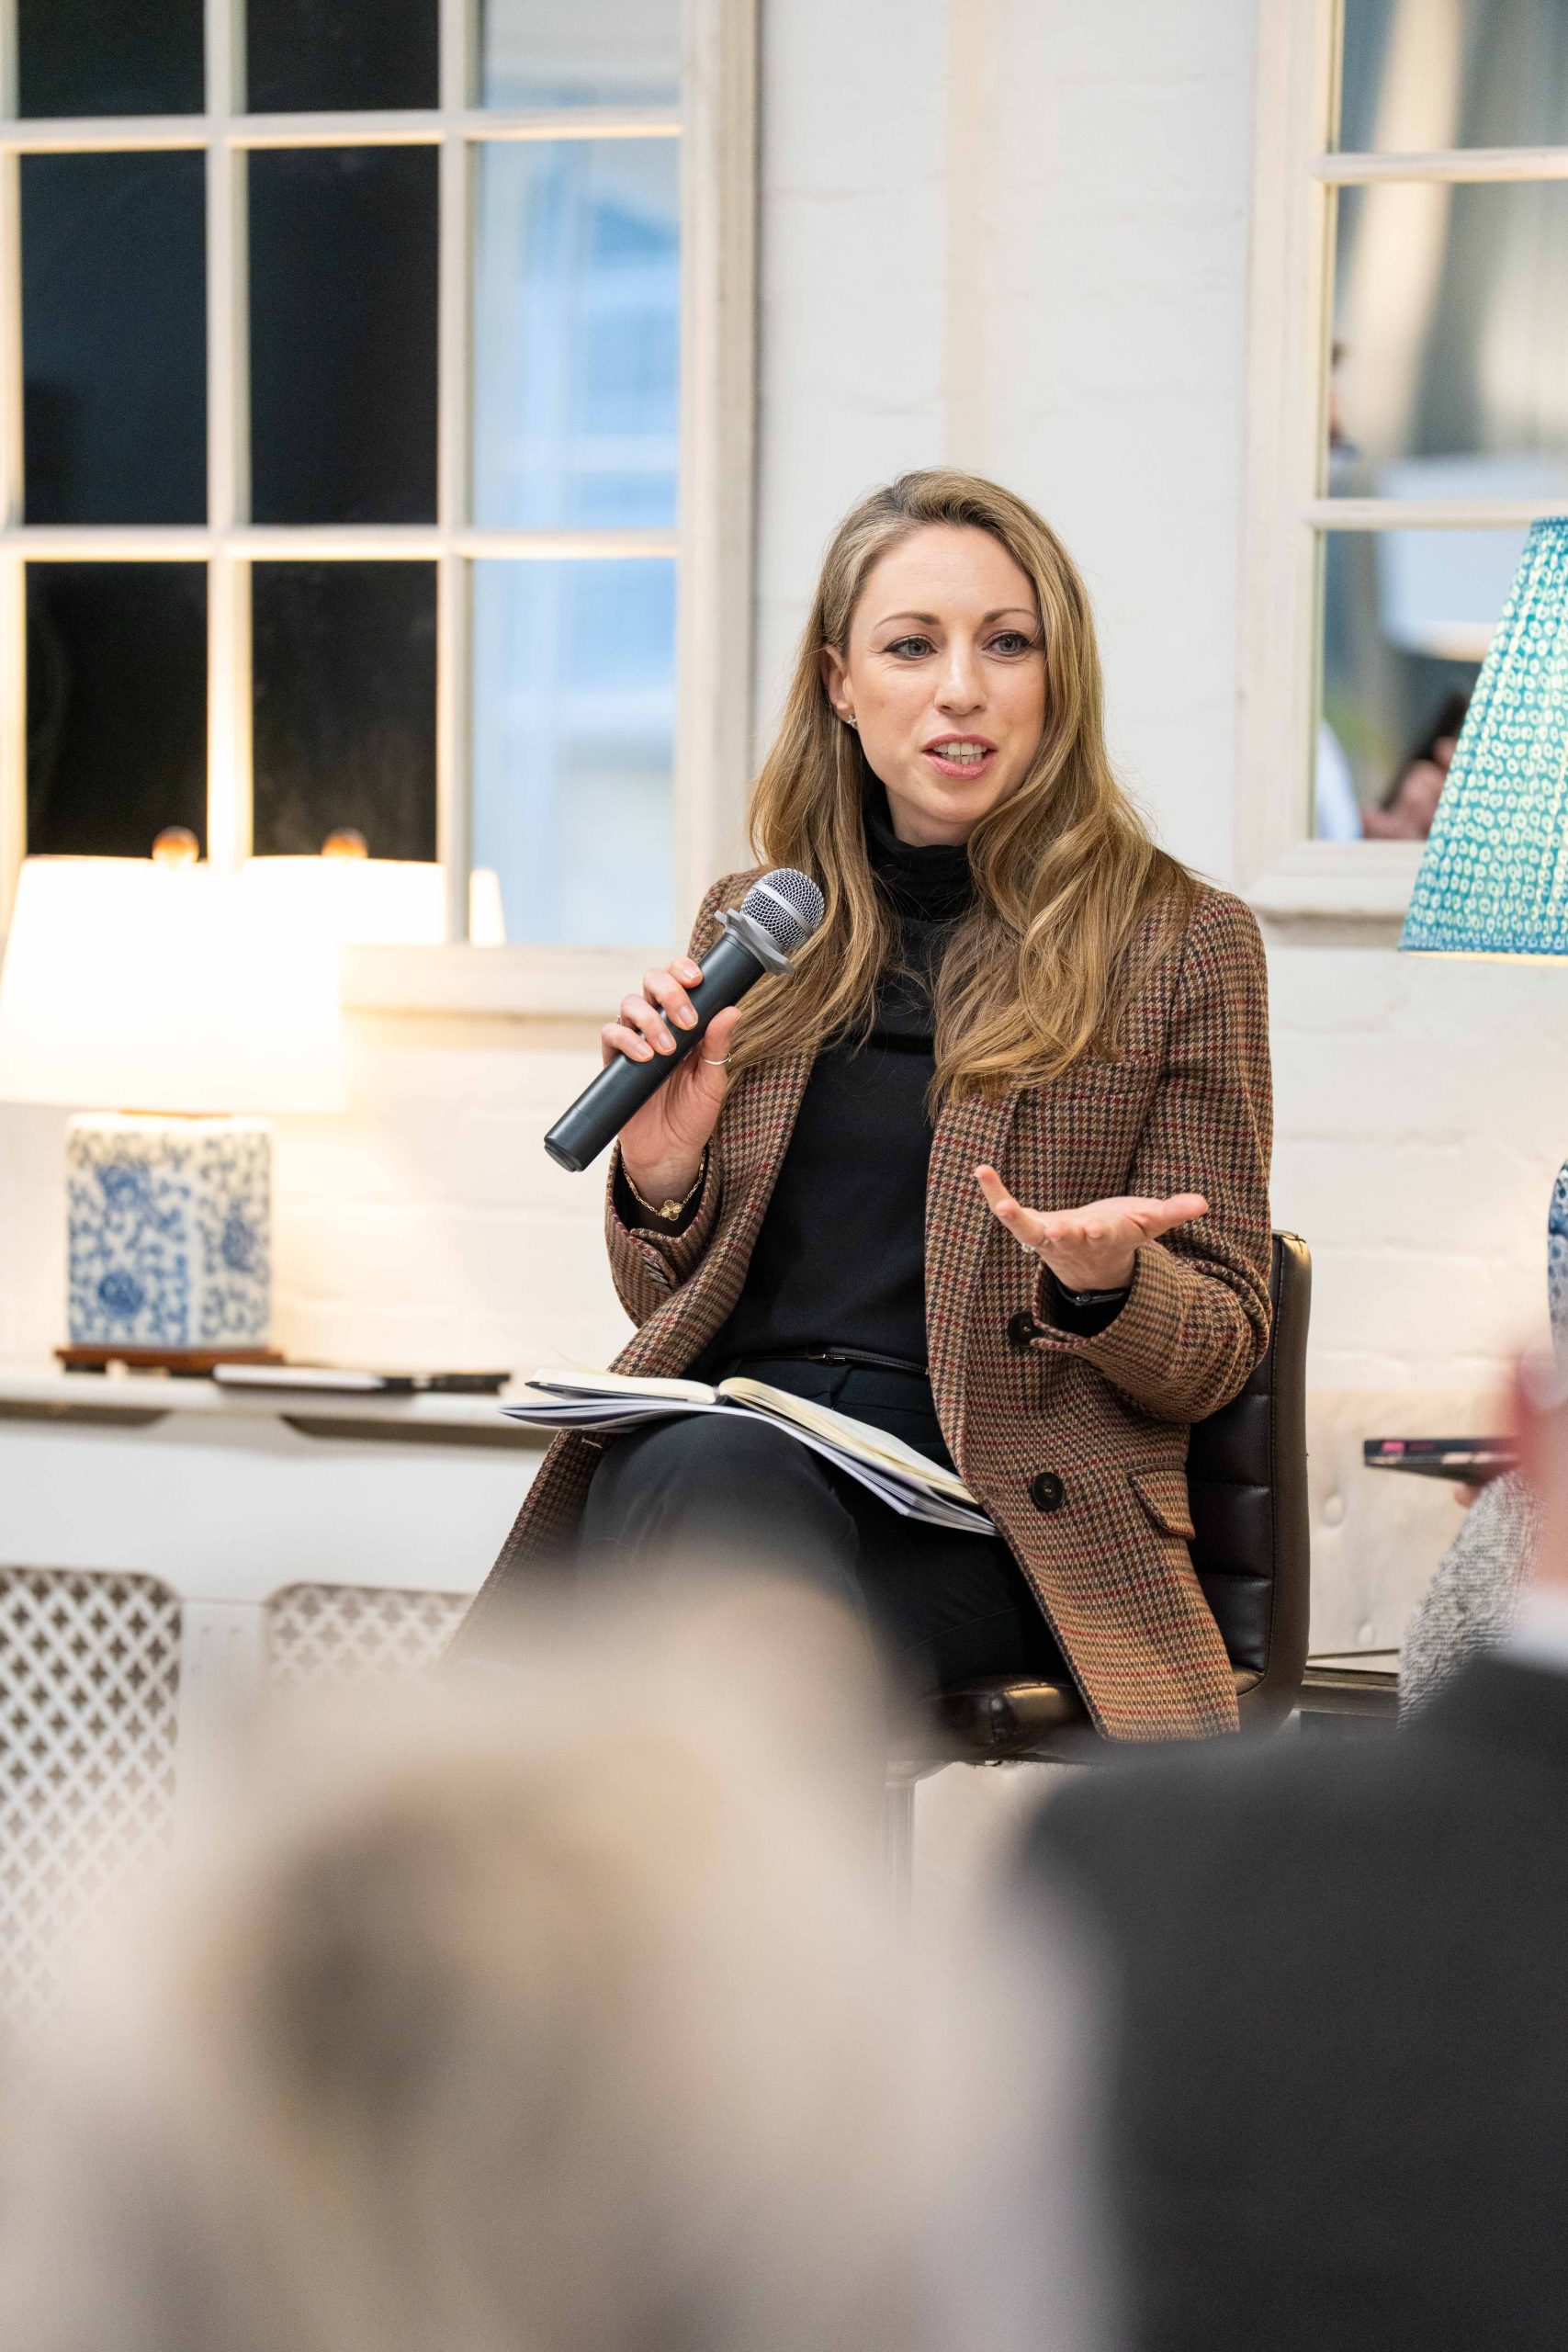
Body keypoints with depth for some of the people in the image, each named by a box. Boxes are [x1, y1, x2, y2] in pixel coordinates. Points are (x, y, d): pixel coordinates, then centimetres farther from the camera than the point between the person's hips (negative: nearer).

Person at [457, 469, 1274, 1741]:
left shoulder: (1180, 941, 8)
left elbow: (1220, 1347, 9)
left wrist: (1099, 1281, -15)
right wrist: (662, 1174, 0)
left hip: (986, 1517, -3)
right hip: (719, 1437, 3)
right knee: (713, 1470, -36)